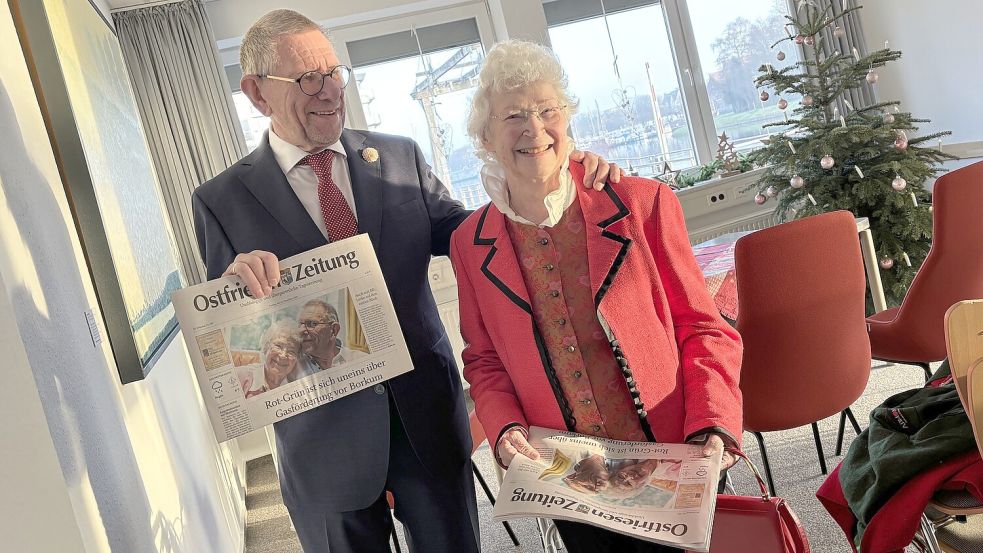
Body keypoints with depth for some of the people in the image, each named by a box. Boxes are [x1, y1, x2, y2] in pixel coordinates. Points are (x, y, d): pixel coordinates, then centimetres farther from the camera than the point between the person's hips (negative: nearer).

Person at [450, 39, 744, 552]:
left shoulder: (643, 203, -9)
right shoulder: (470, 245, -3)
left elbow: (702, 329, -3)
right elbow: (484, 361, 7)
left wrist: (712, 425, -17)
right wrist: (504, 429, -11)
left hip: (673, 463, -1)